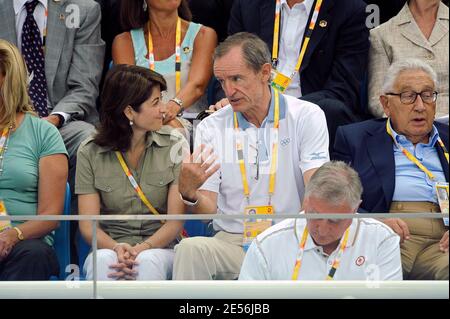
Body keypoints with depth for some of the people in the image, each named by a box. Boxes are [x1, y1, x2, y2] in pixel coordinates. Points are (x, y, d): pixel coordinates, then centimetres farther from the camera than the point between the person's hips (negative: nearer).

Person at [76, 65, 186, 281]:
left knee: (148, 262, -35)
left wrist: (142, 249, -21)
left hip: (159, 249, 0)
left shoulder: (173, 145, 4)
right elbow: (88, 225, -2)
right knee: (104, 261, -36)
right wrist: (117, 248, -24)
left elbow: (175, 221, -1)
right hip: (109, 248, 0)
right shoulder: (90, 153, 2)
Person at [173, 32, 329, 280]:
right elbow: (209, 210, 3)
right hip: (232, 240, 2)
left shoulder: (307, 116, 2)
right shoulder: (211, 128, 7)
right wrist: (189, 194, -21)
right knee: (189, 248, -30)